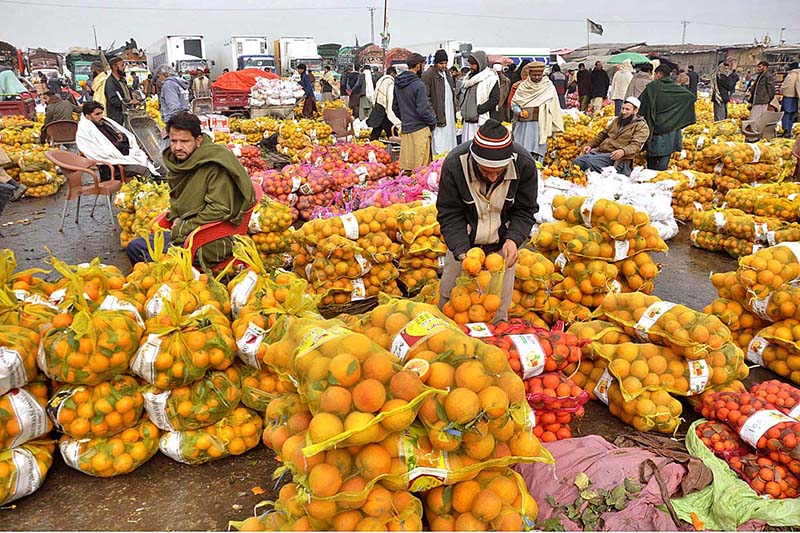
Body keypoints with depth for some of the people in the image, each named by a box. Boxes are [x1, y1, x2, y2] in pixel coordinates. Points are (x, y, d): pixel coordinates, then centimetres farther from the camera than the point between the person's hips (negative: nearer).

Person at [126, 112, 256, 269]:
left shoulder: (215, 164, -19)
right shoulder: (176, 161, 7)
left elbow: (219, 209, -24)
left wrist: (183, 228, -16)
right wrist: (176, 219, 3)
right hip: (183, 232, 9)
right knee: (134, 247, 5)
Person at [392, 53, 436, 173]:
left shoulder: (398, 84, 9)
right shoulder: (418, 85, -15)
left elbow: (395, 107, 18)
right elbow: (423, 110, -17)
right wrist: (433, 121, -1)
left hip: (404, 129, 8)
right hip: (419, 129, -8)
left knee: (405, 166, 11)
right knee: (420, 167, -2)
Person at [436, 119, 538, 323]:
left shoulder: (524, 164, -22)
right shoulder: (454, 164, -25)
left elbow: (525, 212, -9)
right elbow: (449, 215, -16)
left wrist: (513, 239, -27)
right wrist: (461, 251, -30)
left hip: (503, 244, 1)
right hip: (464, 241, 0)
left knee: (499, 305, 7)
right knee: (449, 297, 6)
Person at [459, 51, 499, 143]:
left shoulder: (490, 78, -8)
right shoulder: (469, 77, 17)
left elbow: (495, 99, -16)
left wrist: (479, 110, -18)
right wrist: (463, 109, 12)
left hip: (481, 121, -8)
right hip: (467, 121, 8)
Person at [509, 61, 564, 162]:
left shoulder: (548, 87, 0)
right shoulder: (522, 86, 6)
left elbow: (554, 108, 2)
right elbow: (513, 103, 10)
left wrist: (554, 128, -1)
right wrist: (519, 112, -11)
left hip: (540, 127, -2)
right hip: (523, 126, 2)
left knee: (537, 153, -3)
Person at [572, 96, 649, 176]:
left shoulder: (641, 126, 4)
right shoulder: (617, 120, 27)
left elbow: (636, 145, -10)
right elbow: (603, 134, 31)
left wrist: (623, 151, -31)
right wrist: (590, 145, 15)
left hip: (615, 156, -7)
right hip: (599, 151, 7)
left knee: (591, 161, -34)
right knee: (577, 161, -17)